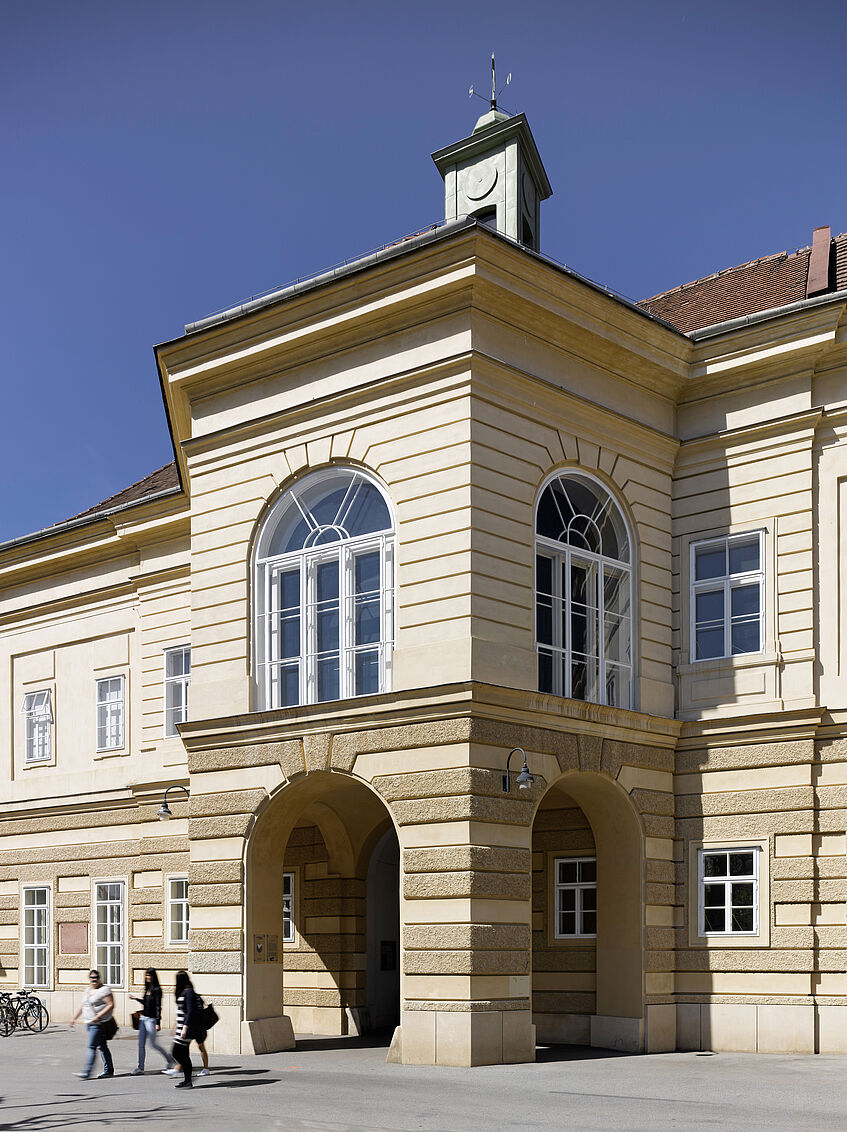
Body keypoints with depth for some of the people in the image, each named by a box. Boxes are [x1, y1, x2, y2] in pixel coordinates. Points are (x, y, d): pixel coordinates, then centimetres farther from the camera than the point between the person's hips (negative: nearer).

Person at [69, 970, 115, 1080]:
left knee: (92, 1046, -11)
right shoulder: (87, 991, 16)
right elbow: (82, 1006, 26)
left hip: (99, 1023, -8)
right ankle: (109, 1070, 16)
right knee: (102, 1047, 11)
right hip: (90, 1024, 8)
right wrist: (74, 1018, 21)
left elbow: (111, 1005, -16)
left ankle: (87, 1071, -12)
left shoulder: (104, 990, -10)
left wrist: (98, 1016, -22)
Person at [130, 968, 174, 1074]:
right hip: (143, 1018, 8)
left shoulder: (157, 990, -13)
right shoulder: (147, 988, 10)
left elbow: (158, 1007, -16)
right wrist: (136, 998, 24)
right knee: (141, 1044, 6)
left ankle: (169, 1059, 15)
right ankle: (140, 1067, 11)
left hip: (151, 1019, -8)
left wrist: (158, 1023, -19)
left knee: (153, 1044, -2)